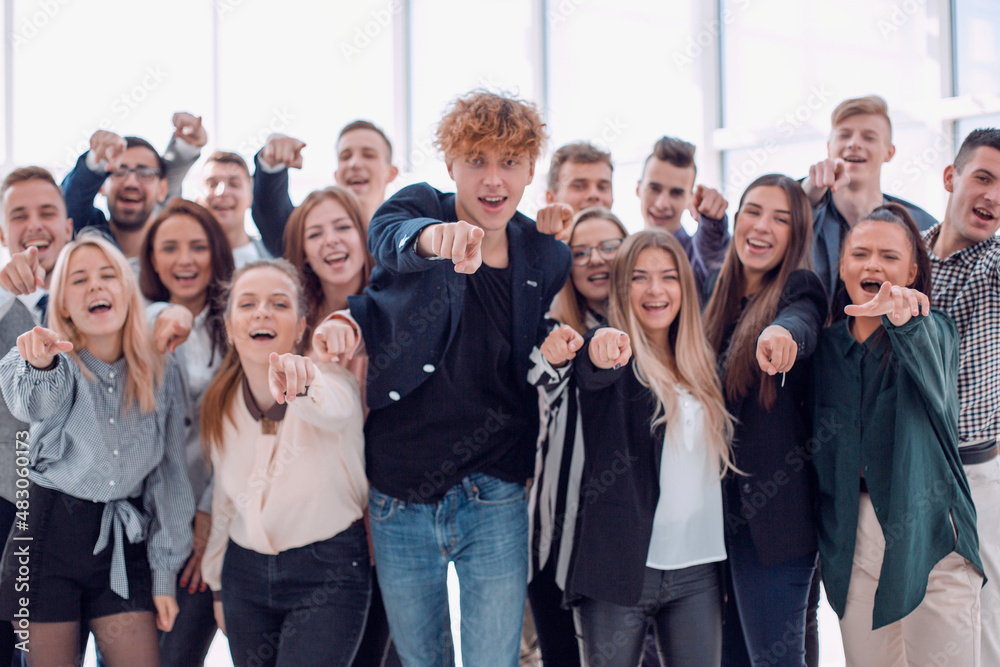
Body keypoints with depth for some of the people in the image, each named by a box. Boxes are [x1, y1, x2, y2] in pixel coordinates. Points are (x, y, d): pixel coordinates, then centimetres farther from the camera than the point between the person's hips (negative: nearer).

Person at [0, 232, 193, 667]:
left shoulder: (159, 374, 6)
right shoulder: (57, 363, -4)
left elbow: (169, 476, 8)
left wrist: (164, 574, 5)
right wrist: (41, 365, -53)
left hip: (124, 543, 3)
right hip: (49, 536, -2)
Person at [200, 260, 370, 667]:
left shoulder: (330, 381, -15)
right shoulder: (220, 403, 1)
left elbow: (332, 408, -41)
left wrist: (301, 382, -64)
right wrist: (217, 584, 19)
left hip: (328, 573, -5)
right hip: (245, 571, 5)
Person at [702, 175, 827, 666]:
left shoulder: (801, 290, -6)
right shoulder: (722, 299, 13)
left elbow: (802, 323, -31)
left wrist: (782, 332, -52)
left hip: (772, 517, -6)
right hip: (718, 510, 7)